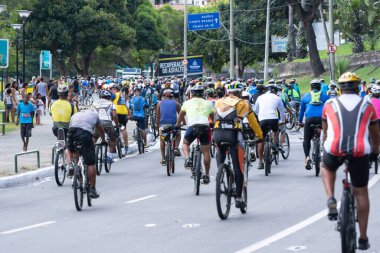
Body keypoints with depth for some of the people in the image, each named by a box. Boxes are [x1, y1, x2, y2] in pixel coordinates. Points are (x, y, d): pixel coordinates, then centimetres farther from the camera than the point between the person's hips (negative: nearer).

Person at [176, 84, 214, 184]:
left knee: (185, 143, 22)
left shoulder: (187, 103, 20)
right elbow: (213, 117, 34)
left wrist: (177, 126, 49)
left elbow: (180, 117, 32)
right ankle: (207, 175, 10)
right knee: (206, 152, 9)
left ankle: (187, 159, -6)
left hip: (192, 126, -1)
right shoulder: (207, 103, 21)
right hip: (205, 126, 1)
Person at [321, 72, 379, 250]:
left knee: (327, 168, 35)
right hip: (360, 152, 0)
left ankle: (331, 200, 10)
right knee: (361, 192, 15)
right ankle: (363, 238, 17)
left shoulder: (330, 105, 16)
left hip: (334, 150, 0)